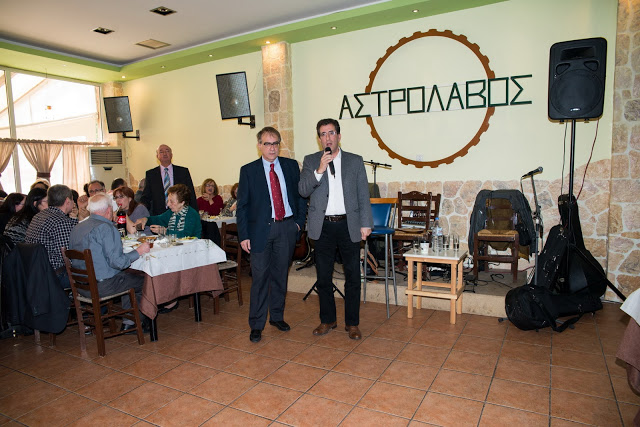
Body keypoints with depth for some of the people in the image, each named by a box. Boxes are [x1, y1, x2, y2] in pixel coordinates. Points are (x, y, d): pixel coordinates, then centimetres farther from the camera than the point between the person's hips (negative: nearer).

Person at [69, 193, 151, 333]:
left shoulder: (77, 228, 9)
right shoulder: (106, 228, -18)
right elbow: (117, 261, -22)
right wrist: (139, 251, -10)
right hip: (101, 286, -9)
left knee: (129, 275, 23)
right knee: (143, 280, 5)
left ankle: (128, 322, 23)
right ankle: (129, 322, 17)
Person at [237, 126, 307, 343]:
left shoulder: (291, 166, 6)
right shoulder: (248, 170, 0)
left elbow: (301, 195, 11)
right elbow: (242, 205, -1)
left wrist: (299, 221, 2)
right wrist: (243, 235, -7)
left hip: (287, 228, 3)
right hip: (261, 229, -2)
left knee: (281, 274, 13)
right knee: (260, 277, 1)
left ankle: (277, 316, 29)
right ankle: (256, 324, 14)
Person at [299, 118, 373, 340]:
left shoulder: (355, 161, 6)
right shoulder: (310, 161, 6)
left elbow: (363, 195, 5)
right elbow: (303, 190, -5)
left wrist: (366, 224, -1)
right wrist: (319, 170, -18)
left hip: (348, 225, 0)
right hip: (322, 226, 1)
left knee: (353, 276, 5)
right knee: (323, 276, 10)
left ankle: (352, 322, 21)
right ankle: (327, 320, 27)